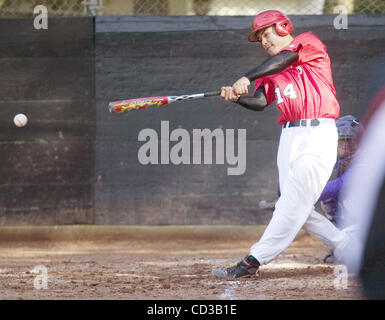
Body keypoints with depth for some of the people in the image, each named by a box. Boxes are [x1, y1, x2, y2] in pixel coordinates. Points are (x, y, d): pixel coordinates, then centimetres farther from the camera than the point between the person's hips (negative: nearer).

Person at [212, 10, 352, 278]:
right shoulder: (271, 74, 21)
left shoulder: (309, 43, 2)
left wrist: (247, 78, -28)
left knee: (294, 202, -13)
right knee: (298, 208, 4)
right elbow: (260, 101, 6)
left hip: (318, 133, -8)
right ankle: (346, 247, 15)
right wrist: (237, 97, -16)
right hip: (289, 136, 8)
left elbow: (284, 59, -17)